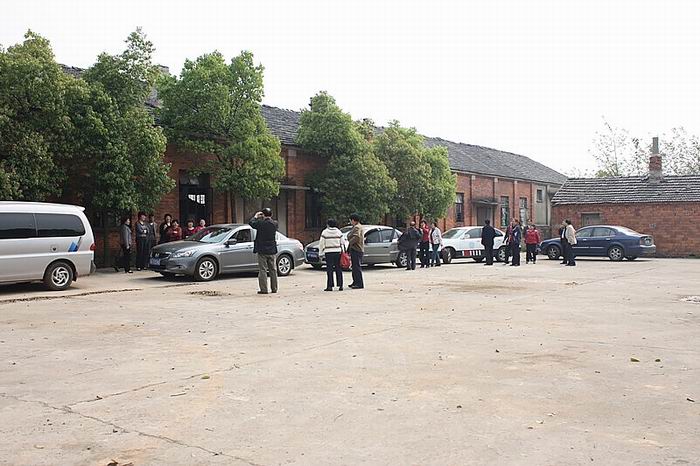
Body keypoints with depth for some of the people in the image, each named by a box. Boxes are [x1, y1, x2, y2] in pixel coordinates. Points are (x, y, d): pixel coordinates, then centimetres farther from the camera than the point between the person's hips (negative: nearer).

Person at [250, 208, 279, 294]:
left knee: (262, 270, 0)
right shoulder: (274, 224, -2)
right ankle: (274, 288, 17)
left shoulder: (260, 223, -14)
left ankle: (263, 289, -2)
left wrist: (256, 216, 14)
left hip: (262, 251, -4)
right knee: (273, 270, 12)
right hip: (272, 251, 4)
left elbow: (251, 222, -1)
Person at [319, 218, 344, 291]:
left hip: (328, 252, -3)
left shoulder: (325, 232, -3)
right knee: (338, 269, 7)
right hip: (337, 252, 3)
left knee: (329, 269, -1)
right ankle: (340, 285, 7)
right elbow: (342, 243, 9)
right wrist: (343, 252, 16)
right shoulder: (339, 232, 6)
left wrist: (321, 253, 4)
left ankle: (330, 286, -2)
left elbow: (321, 244, -3)